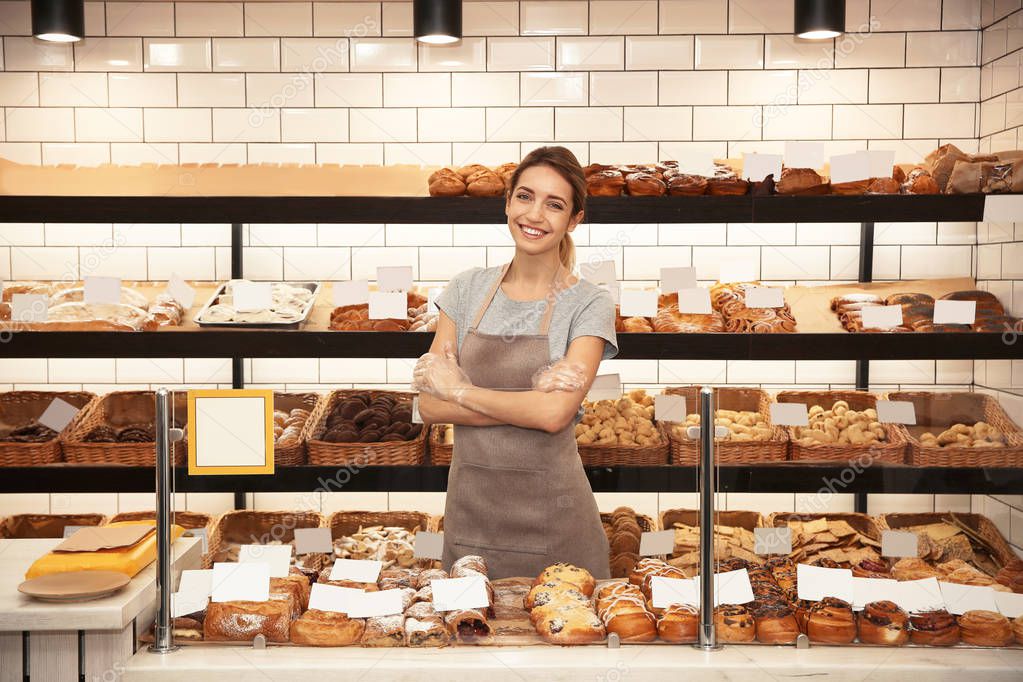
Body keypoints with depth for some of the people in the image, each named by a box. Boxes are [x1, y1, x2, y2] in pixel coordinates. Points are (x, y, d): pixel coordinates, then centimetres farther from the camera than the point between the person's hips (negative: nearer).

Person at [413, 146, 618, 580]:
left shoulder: (589, 304, -6)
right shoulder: (467, 289, 4)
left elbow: (555, 413, -20)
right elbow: (429, 406, -3)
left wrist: (458, 389, -9)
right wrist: (529, 402, -14)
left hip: (551, 520, -3)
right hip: (469, 508, 3)